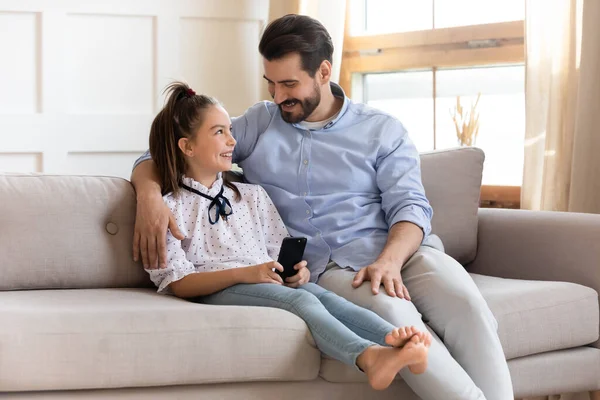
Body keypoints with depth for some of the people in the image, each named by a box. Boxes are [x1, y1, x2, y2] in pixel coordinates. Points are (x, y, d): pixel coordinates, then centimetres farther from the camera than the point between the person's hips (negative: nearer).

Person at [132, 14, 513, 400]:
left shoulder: (382, 130, 15)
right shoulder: (256, 125, 18)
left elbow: (410, 207, 3)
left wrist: (390, 260, -20)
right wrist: (150, 195, -7)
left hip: (398, 249, 1)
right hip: (327, 265, -1)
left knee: (466, 306, -33)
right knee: (391, 312, -36)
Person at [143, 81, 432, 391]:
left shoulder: (252, 196, 27)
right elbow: (178, 284, -4)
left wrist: (297, 270, -7)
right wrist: (242, 274, -19)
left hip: (271, 282, 6)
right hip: (214, 291, -5)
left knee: (325, 297, -29)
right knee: (300, 300, -35)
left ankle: (397, 343, -58)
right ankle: (368, 355, -63)